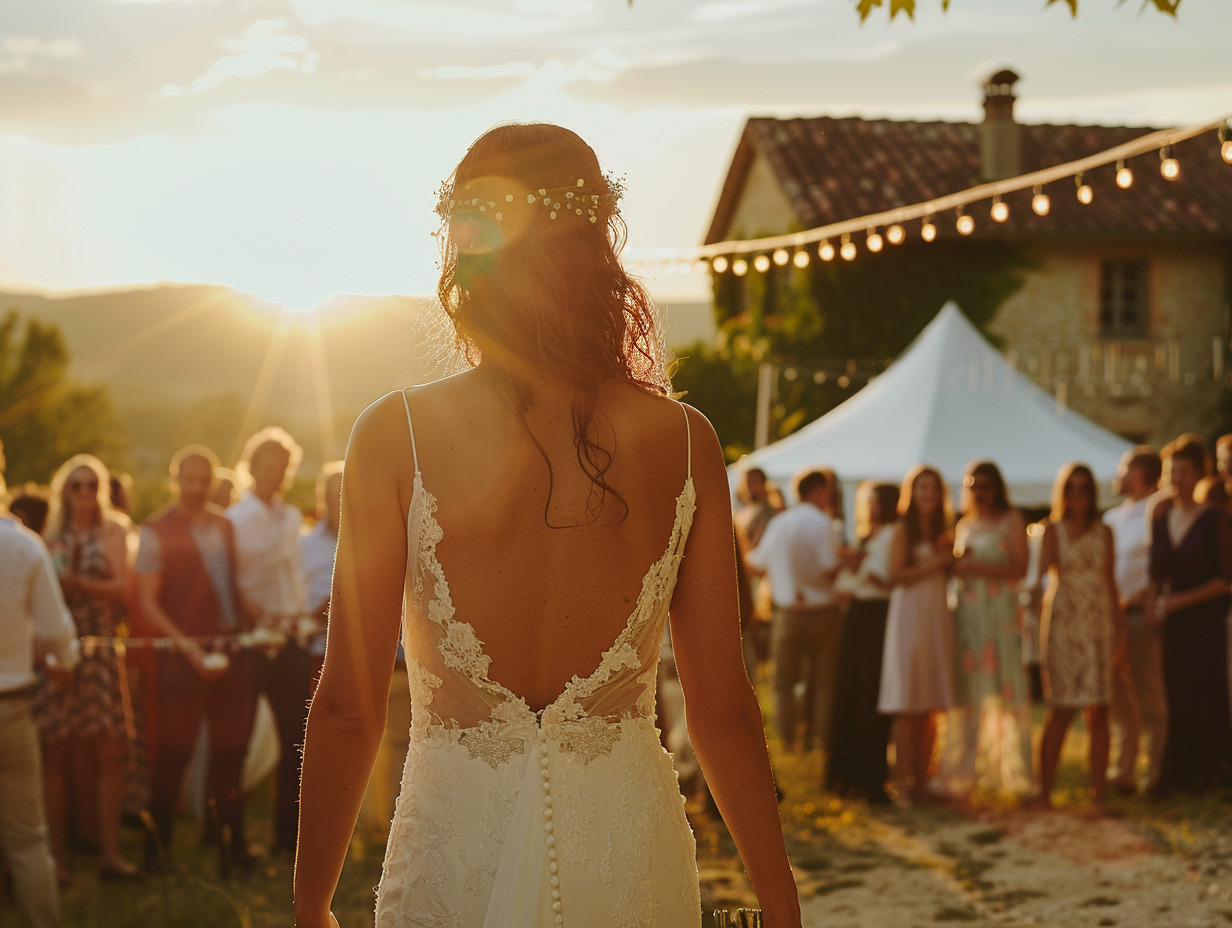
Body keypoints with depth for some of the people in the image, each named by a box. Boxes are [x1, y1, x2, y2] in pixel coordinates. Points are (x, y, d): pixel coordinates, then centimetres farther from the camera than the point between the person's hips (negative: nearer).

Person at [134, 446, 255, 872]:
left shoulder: (225, 526, 13)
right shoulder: (156, 531, -6)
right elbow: (147, 603, -11)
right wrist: (185, 646, -18)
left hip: (232, 648, 6)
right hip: (184, 656, -5)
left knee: (231, 749, 10)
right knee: (174, 753, -1)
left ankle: (231, 842, 20)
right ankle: (158, 848, 10)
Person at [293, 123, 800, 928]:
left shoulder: (399, 435, -10)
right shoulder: (684, 441, -5)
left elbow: (347, 710, -8)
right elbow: (724, 710, -2)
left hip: (456, 853, -1)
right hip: (631, 854, 2)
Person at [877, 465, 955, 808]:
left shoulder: (943, 531, 18)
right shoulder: (903, 529, 0)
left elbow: (947, 574, 18)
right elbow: (896, 575, -10)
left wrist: (954, 559, 0)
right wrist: (935, 563, -8)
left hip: (938, 614, 6)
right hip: (909, 613, -6)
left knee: (931, 706, 3)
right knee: (908, 705, -8)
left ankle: (921, 780, 8)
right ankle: (902, 783, -5)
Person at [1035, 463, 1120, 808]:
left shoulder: (1104, 533, 12)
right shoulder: (1053, 530, 4)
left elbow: (1111, 582, 13)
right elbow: (1042, 570, -9)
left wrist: (1119, 628, 10)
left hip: (1099, 624, 3)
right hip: (1063, 623, -3)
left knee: (1099, 711, -1)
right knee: (1061, 711, -6)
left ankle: (1098, 790, 4)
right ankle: (1045, 789, -2)